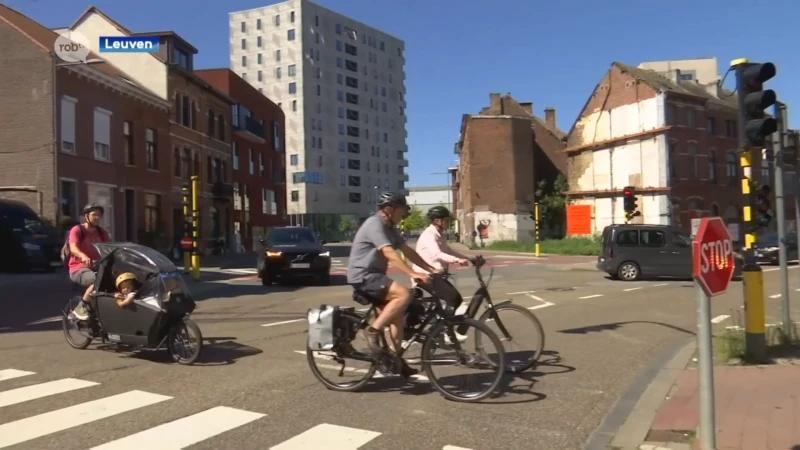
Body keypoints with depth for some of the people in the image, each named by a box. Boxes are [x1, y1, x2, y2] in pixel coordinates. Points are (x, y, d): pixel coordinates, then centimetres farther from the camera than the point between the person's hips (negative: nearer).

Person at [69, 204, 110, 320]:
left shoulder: (101, 232, 14)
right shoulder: (77, 230, -4)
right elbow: (73, 248, -21)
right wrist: (83, 256, -44)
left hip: (97, 267, 6)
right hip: (79, 269, -6)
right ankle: (81, 307, -20)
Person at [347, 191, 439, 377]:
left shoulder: (390, 228, 14)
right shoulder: (374, 224, -17)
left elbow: (407, 251, 9)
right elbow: (390, 254, -29)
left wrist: (431, 269, 1)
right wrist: (413, 274, -36)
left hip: (373, 275, 10)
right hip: (363, 276, -10)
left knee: (397, 313, 7)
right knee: (404, 294, -25)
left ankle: (394, 358, 14)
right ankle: (373, 330, -16)